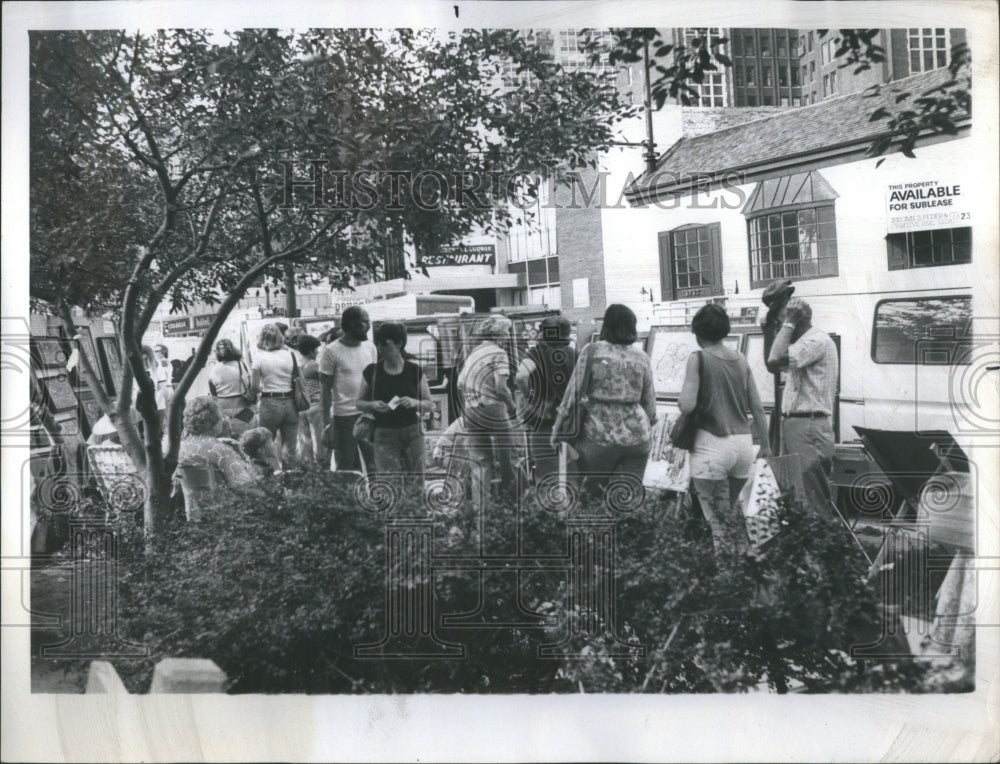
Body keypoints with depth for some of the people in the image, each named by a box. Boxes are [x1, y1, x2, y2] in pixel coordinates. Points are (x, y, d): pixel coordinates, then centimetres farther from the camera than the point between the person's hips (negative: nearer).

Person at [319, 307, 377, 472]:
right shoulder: (331, 351, -6)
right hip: (344, 417, -4)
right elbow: (325, 390, -4)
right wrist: (327, 425, -9)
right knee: (346, 470, 3)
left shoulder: (370, 348, 9)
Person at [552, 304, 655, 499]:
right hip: (637, 438, 4)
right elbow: (650, 401, 10)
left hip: (599, 437, -3)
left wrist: (558, 432, 3)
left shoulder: (592, 352, -6)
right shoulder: (642, 358, 5)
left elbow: (574, 393, -5)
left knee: (591, 493, 6)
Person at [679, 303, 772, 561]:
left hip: (712, 444, -6)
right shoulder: (741, 360, 10)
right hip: (743, 443, 6)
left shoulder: (698, 359, -6)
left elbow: (687, 405, -15)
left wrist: (680, 400, 8)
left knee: (717, 517, 0)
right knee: (733, 508, 23)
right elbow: (757, 408, 12)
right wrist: (765, 444, 22)